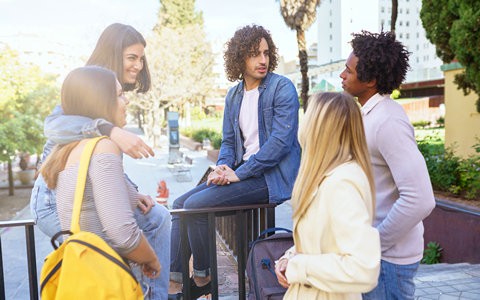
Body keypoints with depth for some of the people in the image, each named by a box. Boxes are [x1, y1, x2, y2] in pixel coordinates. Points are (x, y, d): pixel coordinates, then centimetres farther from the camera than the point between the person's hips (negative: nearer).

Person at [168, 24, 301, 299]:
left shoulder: (282, 88, -10)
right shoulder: (234, 94, 12)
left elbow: (281, 140, -20)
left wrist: (238, 174, -19)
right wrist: (222, 168, -6)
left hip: (271, 175, -8)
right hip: (243, 171, 8)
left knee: (195, 205, -19)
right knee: (180, 203, 1)